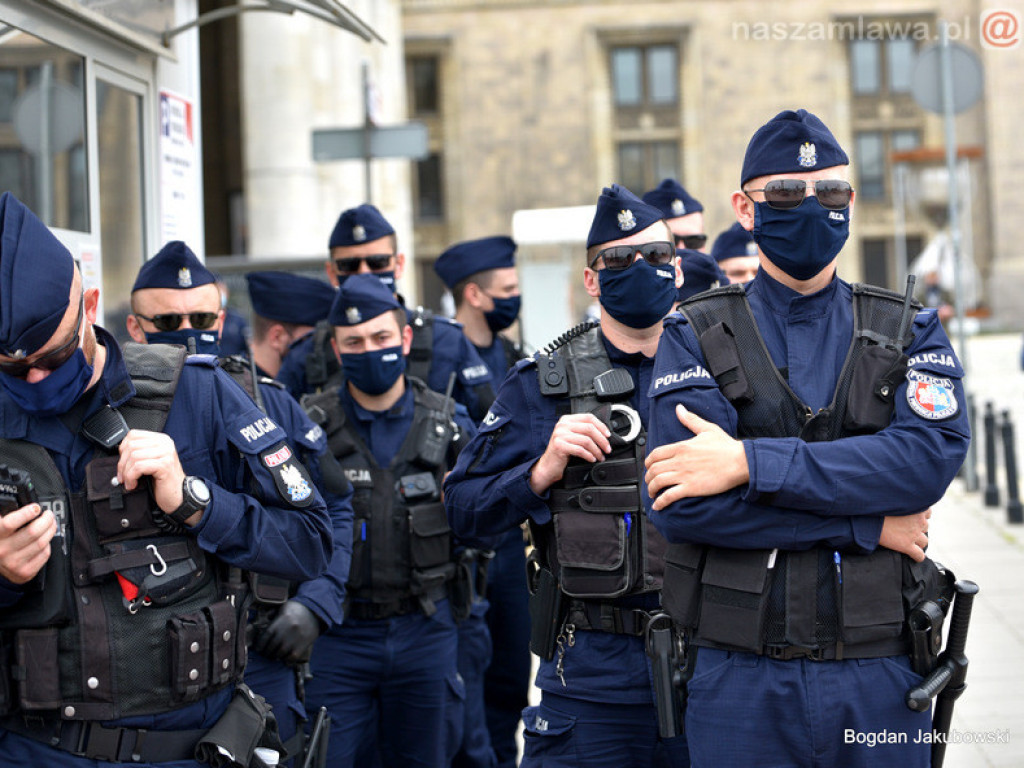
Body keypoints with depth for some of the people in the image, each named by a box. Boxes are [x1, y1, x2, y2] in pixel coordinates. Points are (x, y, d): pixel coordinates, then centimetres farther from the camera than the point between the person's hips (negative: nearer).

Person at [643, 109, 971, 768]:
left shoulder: (910, 332, 8)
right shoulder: (695, 337, 2)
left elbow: (932, 454, -12)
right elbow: (680, 504, -12)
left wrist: (749, 463, -18)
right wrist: (868, 525, -13)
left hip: (882, 676, 2)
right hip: (742, 681, -1)